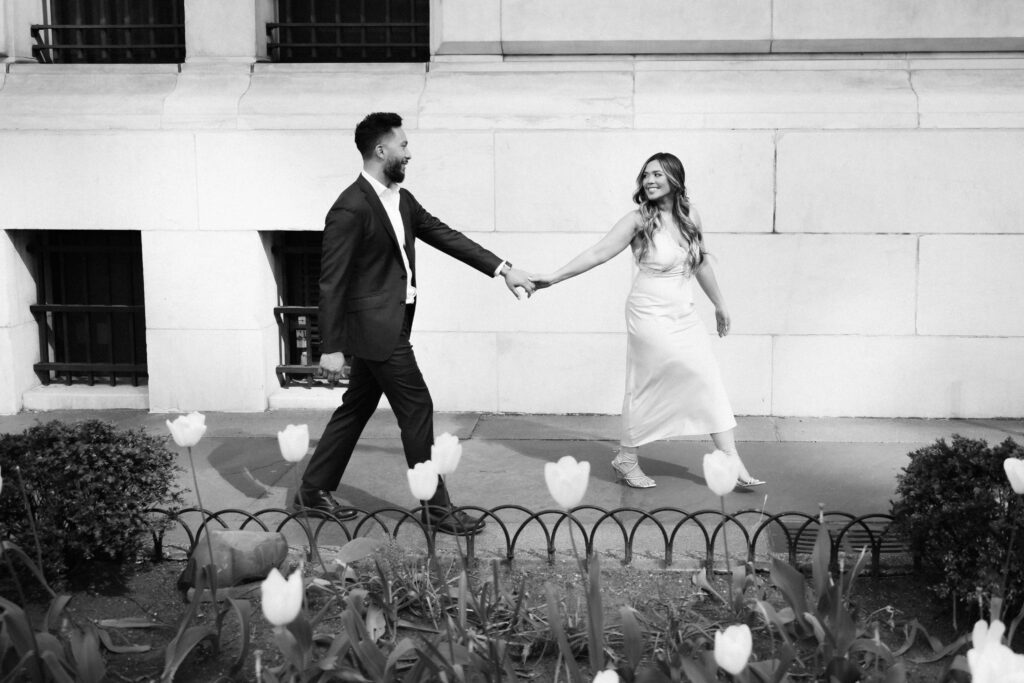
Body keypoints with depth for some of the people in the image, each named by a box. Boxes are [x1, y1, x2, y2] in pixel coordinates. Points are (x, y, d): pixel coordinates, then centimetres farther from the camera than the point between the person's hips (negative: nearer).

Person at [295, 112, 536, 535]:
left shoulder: (402, 200, 9)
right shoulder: (350, 209, -18)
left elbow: (444, 236, 12)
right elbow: (332, 281, -17)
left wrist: (502, 269, 7)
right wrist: (331, 348, -18)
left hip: (389, 325, 9)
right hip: (376, 327, -9)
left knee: (357, 408, 16)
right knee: (416, 409, -3)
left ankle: (313, 492, 27)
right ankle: (437, 508, 7)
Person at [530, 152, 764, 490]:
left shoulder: (690, 216, 5)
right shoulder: (638, 220, -9)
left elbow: (701, 264, 17)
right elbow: (598, 253, -11)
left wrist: (720, 304, 25)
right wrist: (553, 277, -18)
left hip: (683, 315, 6)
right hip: (650, 314, -6)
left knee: (708, 381, 3)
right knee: (649, 386, -2)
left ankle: (731, 461, 7)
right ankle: (626, 459, 15)